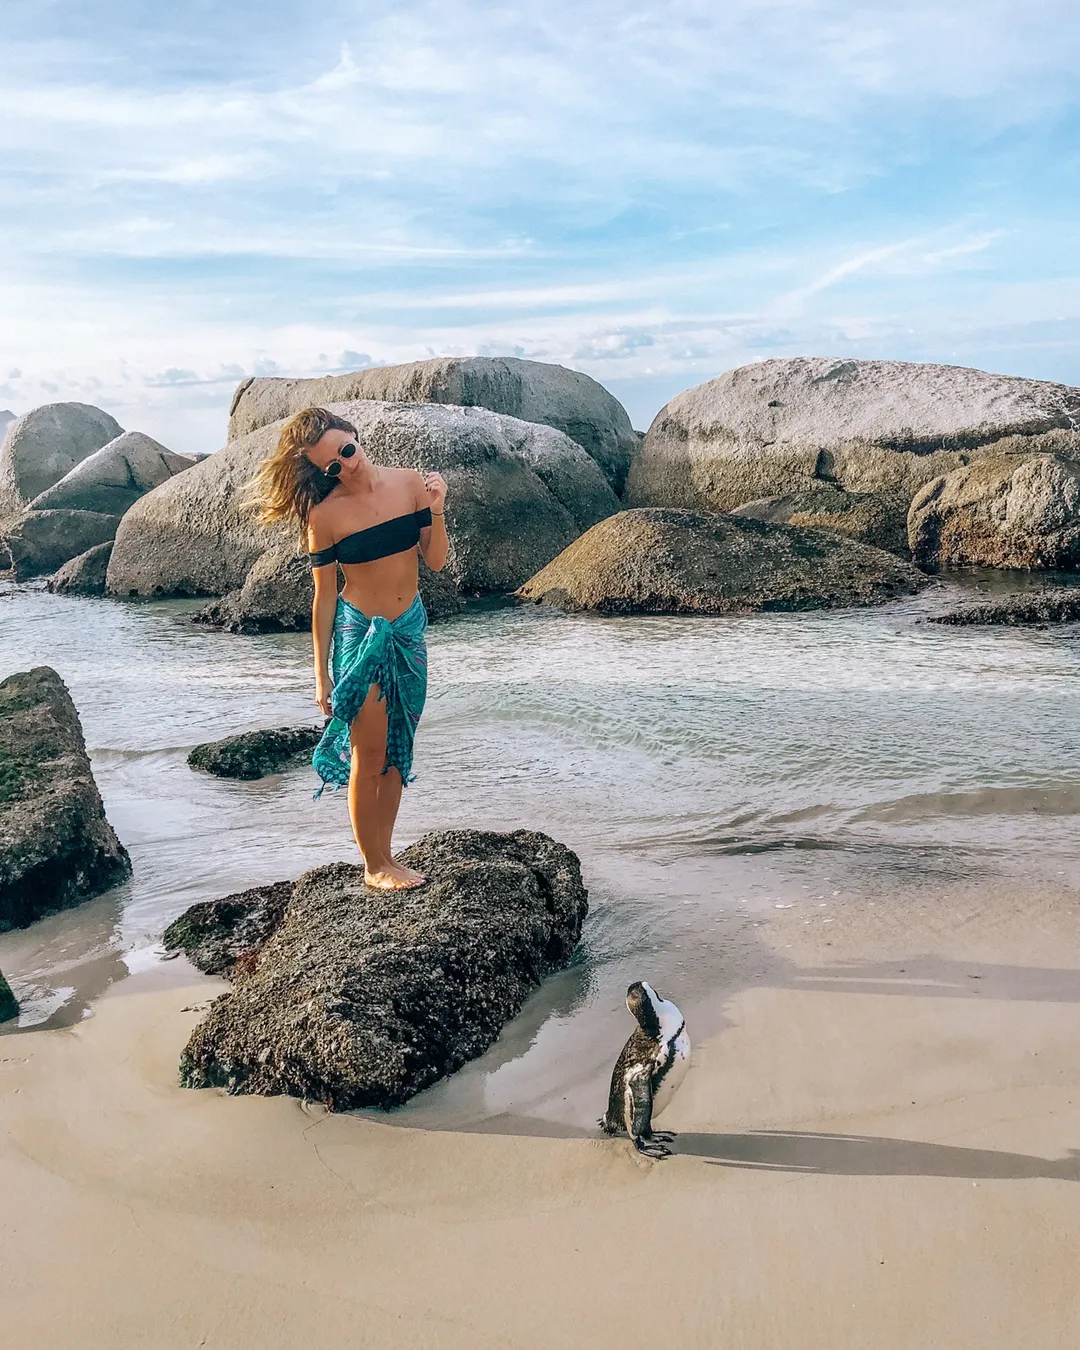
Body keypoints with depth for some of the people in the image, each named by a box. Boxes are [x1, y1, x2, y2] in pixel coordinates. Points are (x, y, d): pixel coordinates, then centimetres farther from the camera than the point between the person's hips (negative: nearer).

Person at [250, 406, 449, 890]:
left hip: (409, 631, 5)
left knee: (397, 751, 11)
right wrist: (321, 675, -3)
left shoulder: (409, 484, -3)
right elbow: (323, 598, -6)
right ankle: (373, 865, 15)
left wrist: (435, 511, -15)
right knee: (368, 755, -1)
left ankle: (384, 854, 25)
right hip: (358, 635, -4)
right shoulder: (324, 515, -13)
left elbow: (436, 561, 2)